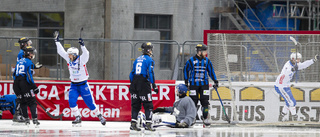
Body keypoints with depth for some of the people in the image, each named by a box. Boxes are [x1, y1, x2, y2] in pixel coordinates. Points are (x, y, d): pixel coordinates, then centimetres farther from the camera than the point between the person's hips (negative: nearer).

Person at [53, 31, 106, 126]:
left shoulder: (82, 60, -15)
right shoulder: (69, 59, -1)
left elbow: (86, 54, -34)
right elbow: (61, 51, -1)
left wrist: (82, 45, -48)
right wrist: (57, 41, -7)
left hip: (83, 85, -4)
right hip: (73, 85, 4)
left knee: (90, 103, 1)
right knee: (71, 101, -15)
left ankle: (99, 116, 20)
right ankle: (78, 118, -6)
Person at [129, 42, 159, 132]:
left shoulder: (137, 59, 15)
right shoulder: (149, 60, -5)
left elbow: (132, 73, 17)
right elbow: (150, 73, -13)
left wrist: (131, 84, 22)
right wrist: (154, 85, -12)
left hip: (135, 83, 6)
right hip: (144, 83, -6)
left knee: (135, 104, 11)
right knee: (148, 104, -1)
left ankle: (133, 124, 7)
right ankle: (148, 124, -7)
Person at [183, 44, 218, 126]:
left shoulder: (207, 61, 5)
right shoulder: (191, 61, -5)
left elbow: (211, 71, 12)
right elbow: (186, 70, 6)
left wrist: (215, 81, 6)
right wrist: (186, 81, 4)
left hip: (204, 84, 3)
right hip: (193, 84, -3)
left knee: (205, 102, -2)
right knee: (193, 102, -1)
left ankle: (205, 118, 7)